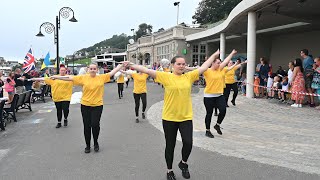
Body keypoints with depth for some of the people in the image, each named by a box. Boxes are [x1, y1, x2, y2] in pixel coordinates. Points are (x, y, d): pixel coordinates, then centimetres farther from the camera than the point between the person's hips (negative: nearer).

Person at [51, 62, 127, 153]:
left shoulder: (102, 77, 1)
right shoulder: (83, 77, 0)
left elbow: (113, 72, 3)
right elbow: (70, 78, 1)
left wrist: (122, 65, 2)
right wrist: (57, 77, -2)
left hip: (98, 105, -1)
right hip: (85, 105, 1)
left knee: (95, 125, -5)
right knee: (87, 126, 9)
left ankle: (96, 142, 23)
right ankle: (87, 145, 27)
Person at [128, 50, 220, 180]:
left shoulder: (189, 76, 4)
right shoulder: (166, 76, -5)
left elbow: (203, 68, 10)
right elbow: (147, 71, -10)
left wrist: (214, 56, 14)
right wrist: (131, 66, -14)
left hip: (186, 117, 2)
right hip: (169, 118, -2)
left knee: (188, 142, -7)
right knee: (170, 146, 11)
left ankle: (183, 163, 26)